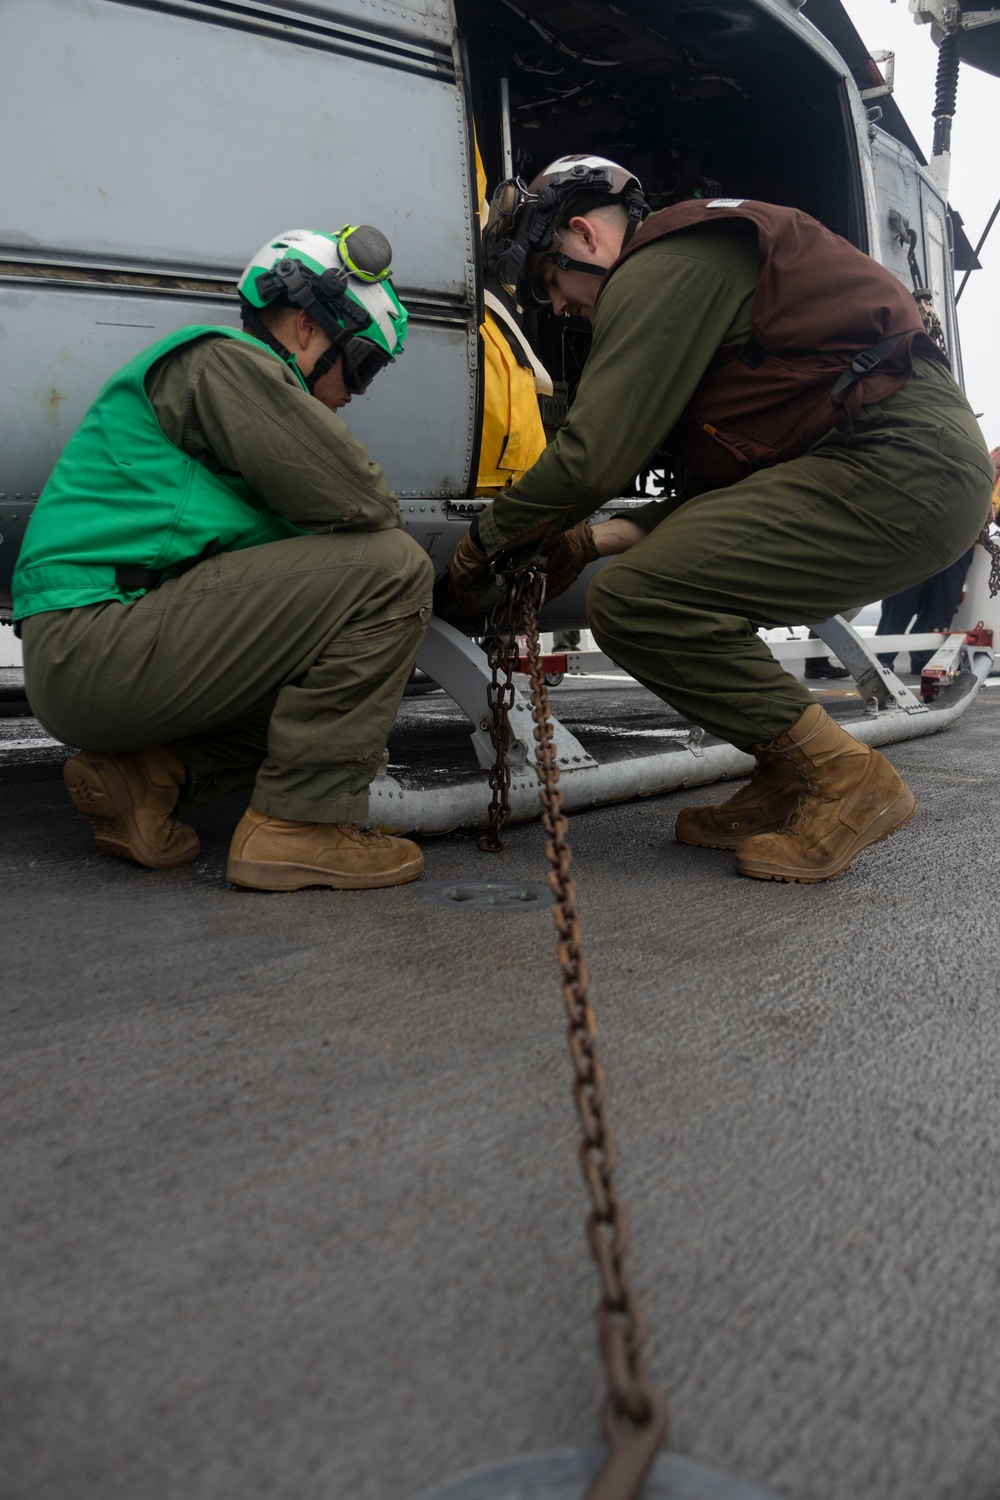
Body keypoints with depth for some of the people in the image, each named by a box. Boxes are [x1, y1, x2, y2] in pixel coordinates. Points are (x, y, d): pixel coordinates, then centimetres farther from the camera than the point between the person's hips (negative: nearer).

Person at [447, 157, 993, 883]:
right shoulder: (705, 261, 27)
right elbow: (722, 485, 23)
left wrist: (485, 538, 5)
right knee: (680, 589, 16)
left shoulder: (658, 270, -5)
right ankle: (788, 790, 14)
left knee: (634, 601, -18)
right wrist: (593, 538, 17)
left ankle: (845, 779, -8)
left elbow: (593, 455, -11)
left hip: (898, 464, -11)